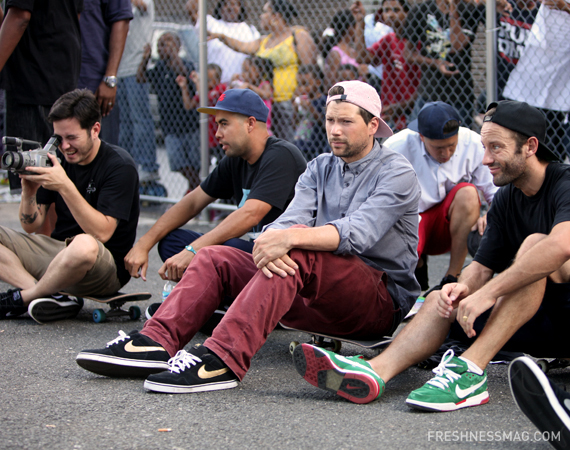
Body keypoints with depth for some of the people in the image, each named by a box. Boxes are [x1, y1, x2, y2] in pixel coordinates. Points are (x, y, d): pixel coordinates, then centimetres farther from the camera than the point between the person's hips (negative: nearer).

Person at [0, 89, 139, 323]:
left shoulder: (119, 166, -11)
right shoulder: (57, 160, 6)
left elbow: (102, 233, -22)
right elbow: (31, 226, 6)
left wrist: (66, 187, -29)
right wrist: (28, 193, -14)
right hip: (55, 250, 6)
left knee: (84, 245, -41)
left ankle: (22, 298, -15)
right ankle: (50, 296, -25)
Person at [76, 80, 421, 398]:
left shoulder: (396, 173, -4)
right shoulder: (320, 168, 17)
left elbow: (357, 233, -22)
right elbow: (292, 220, -1)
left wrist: (291, 238, -37)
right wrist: (269, 241, -26)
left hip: (384, 300, -7)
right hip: (315, 299, 7)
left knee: (296, 255, -35)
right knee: (215, 258, -4)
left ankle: (224, 360, -47)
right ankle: (156, 343, -24)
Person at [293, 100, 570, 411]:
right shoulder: (505, 200, 11)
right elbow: (482, 266, 10)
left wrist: (486, 293, -36)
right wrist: (465, 287, -16)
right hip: (534, 329, 7)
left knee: (535, 244, -30)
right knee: (444, 300, -9)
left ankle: (470, 370, -40)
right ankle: (377, 370, -36)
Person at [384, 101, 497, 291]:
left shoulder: (473, 144, -13)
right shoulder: (398, 146, -17)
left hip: (451, 224, 2)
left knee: (468, 192, -30)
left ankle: (452, 277, -21)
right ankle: (418, 263, 7)